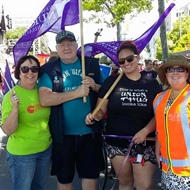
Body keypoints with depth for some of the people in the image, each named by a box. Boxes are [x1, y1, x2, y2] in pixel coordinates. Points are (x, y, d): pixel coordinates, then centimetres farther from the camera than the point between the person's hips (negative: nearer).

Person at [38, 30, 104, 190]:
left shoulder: (92, 64, 4)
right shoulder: (49, 69, -3)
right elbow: (45, 100, -17)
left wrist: (95, 86, -13)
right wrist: (76, 93, -21)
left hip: (90, 131, 1)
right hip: (63, 134, -1)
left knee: (91, 175, 12)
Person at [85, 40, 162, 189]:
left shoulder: (152, 84, 3)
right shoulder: (112, 82, 0)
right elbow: (101, 110, 0)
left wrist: (145, 131, -12)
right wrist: (93, 116, -22)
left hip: (144, 143, 0)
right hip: (117, 142, 0)